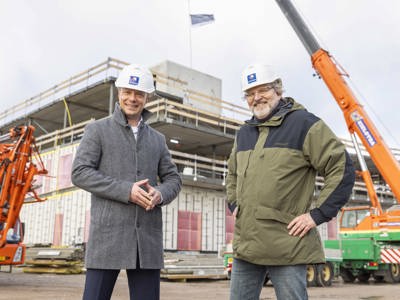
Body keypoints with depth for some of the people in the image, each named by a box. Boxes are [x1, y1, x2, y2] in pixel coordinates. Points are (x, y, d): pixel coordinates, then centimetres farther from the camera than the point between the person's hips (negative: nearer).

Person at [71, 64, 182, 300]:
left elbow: (173, 179, 15)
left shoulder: (157, 139, 16)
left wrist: (160, 194, -9)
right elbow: (80, 173, -5)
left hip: (148, 236, 3)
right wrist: (126, 190, -16)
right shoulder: (97, 130, 6)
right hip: (109, 233, -3)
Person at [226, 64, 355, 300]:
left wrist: (318, 215, -12)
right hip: (245, 245, 7)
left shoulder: (304, 123, -6)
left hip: (287, 247, -6)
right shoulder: (244, 133, 15)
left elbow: (342, 169, -9)